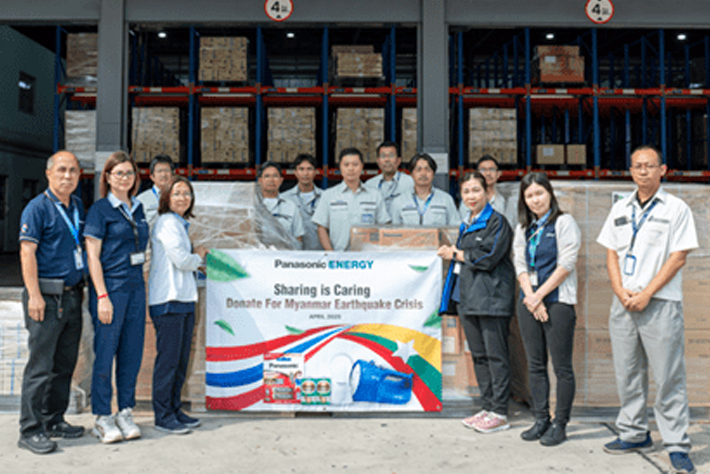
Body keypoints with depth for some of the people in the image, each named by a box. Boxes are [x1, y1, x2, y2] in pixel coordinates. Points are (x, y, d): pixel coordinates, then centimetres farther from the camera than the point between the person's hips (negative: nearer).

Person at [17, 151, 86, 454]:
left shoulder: (78, 206, 14)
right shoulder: (37, 208, -7)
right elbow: (27, 252, -12)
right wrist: (34, 295, -18)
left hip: (72, 294, 7)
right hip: (47, 295, -7)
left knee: (65, 363, 13)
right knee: (40, 364, -3)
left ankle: (53, 420, 25)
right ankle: (30, 430, 6)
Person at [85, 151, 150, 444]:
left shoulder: (138, 208, 13)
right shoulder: (100, 209, -5)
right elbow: (93, 256, -9)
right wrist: (102, 296, -15)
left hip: (136, 286, 6)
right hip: (110, 287, -6)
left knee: (132, 351, 9)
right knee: (105, 352, 0)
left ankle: (125, 413, 21)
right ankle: (103, 418, 12)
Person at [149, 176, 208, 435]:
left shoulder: (180, 224, 20)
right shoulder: (167, 222, -10)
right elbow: (182, 260, -16)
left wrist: (197, 258, 8)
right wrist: (200, 257, 2)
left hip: (184, 298, 10)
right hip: (168, 299, -10)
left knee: (181, 359, 13)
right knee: (168, 359, -2)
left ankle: (174, 409, 23)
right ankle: (163, 416, 8)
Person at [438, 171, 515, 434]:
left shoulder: (497, 222, -5)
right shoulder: (467, 224, 20)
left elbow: (488, 258, -15)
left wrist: (456, 254, -5)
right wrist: (451, 254, 7)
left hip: (491, 298, -8)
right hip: (468, 298, 8)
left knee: (496, 355, -3)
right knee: (478, 355, 11)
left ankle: (499, 413, 4)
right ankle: (488, 407, 19)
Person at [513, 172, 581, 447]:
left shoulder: (564, 222, -2)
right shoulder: (523, 227, 15)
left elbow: (566, 264, -9)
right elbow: (520, 265, 9)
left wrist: (540, 295, -11)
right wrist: (531, 297, -5)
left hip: (558, 301, -5)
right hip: (529, 301, 6)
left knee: (562, 366, 0)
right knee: (535, 365, 10)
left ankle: (560, 424, 9)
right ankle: (541, 420, 20)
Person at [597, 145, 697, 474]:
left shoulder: (676, 209, 0)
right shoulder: (619, 209, 14)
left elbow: (678, 257, -6)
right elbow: (611, 254, 12)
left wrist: (646, 294, -13)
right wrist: (621, 291, -3)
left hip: (661, 303, -4)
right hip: (623, 303, 5)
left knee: (668, 377, -2)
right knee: (627, 373, 10)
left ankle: (677, 445, 7)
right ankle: (634, 434, 24)